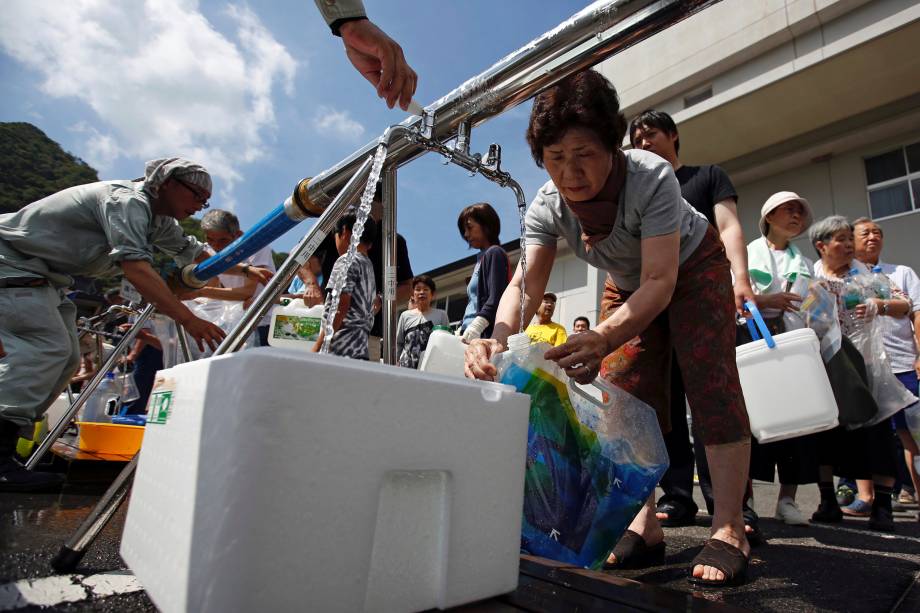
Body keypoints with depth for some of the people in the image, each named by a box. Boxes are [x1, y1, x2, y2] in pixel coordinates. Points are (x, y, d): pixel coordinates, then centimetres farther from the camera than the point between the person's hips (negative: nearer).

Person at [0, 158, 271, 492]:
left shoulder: (158, 219, 6)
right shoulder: (127, 200, -26)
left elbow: (194, 252, 18)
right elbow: (135, 266, -40)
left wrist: (245, 270, 9)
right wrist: (189, 320, -45)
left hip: (39, 273, 10)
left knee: (65, 357, 6)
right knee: (45, 348, -22)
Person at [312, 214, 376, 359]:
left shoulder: (347, 260, -4)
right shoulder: (368, 265, 22)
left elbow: (341, 306, -14)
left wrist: (318, 345, -15)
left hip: (341, 349, -8)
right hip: (360, 349, 9)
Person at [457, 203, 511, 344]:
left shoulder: (494, 253, -1)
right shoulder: (481, 259, 24)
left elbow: (496, 299, -14)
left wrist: (477, 326, -26)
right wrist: (462, 331, 14)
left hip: (486, 335, -8)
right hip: (472, 337, 8)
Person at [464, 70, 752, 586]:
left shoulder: (652, 177, -38)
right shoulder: (547, 207, -24)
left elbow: (661, 282, -42)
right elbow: (526, 284, -32)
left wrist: (603, 338, -60)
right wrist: (499, 339, -53)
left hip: (693, 268, -3)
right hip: (632, 286, 4)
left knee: (711, 379, -19)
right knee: (627, 391, -5)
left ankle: (729, 529, -11)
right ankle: (645, 523, 3)